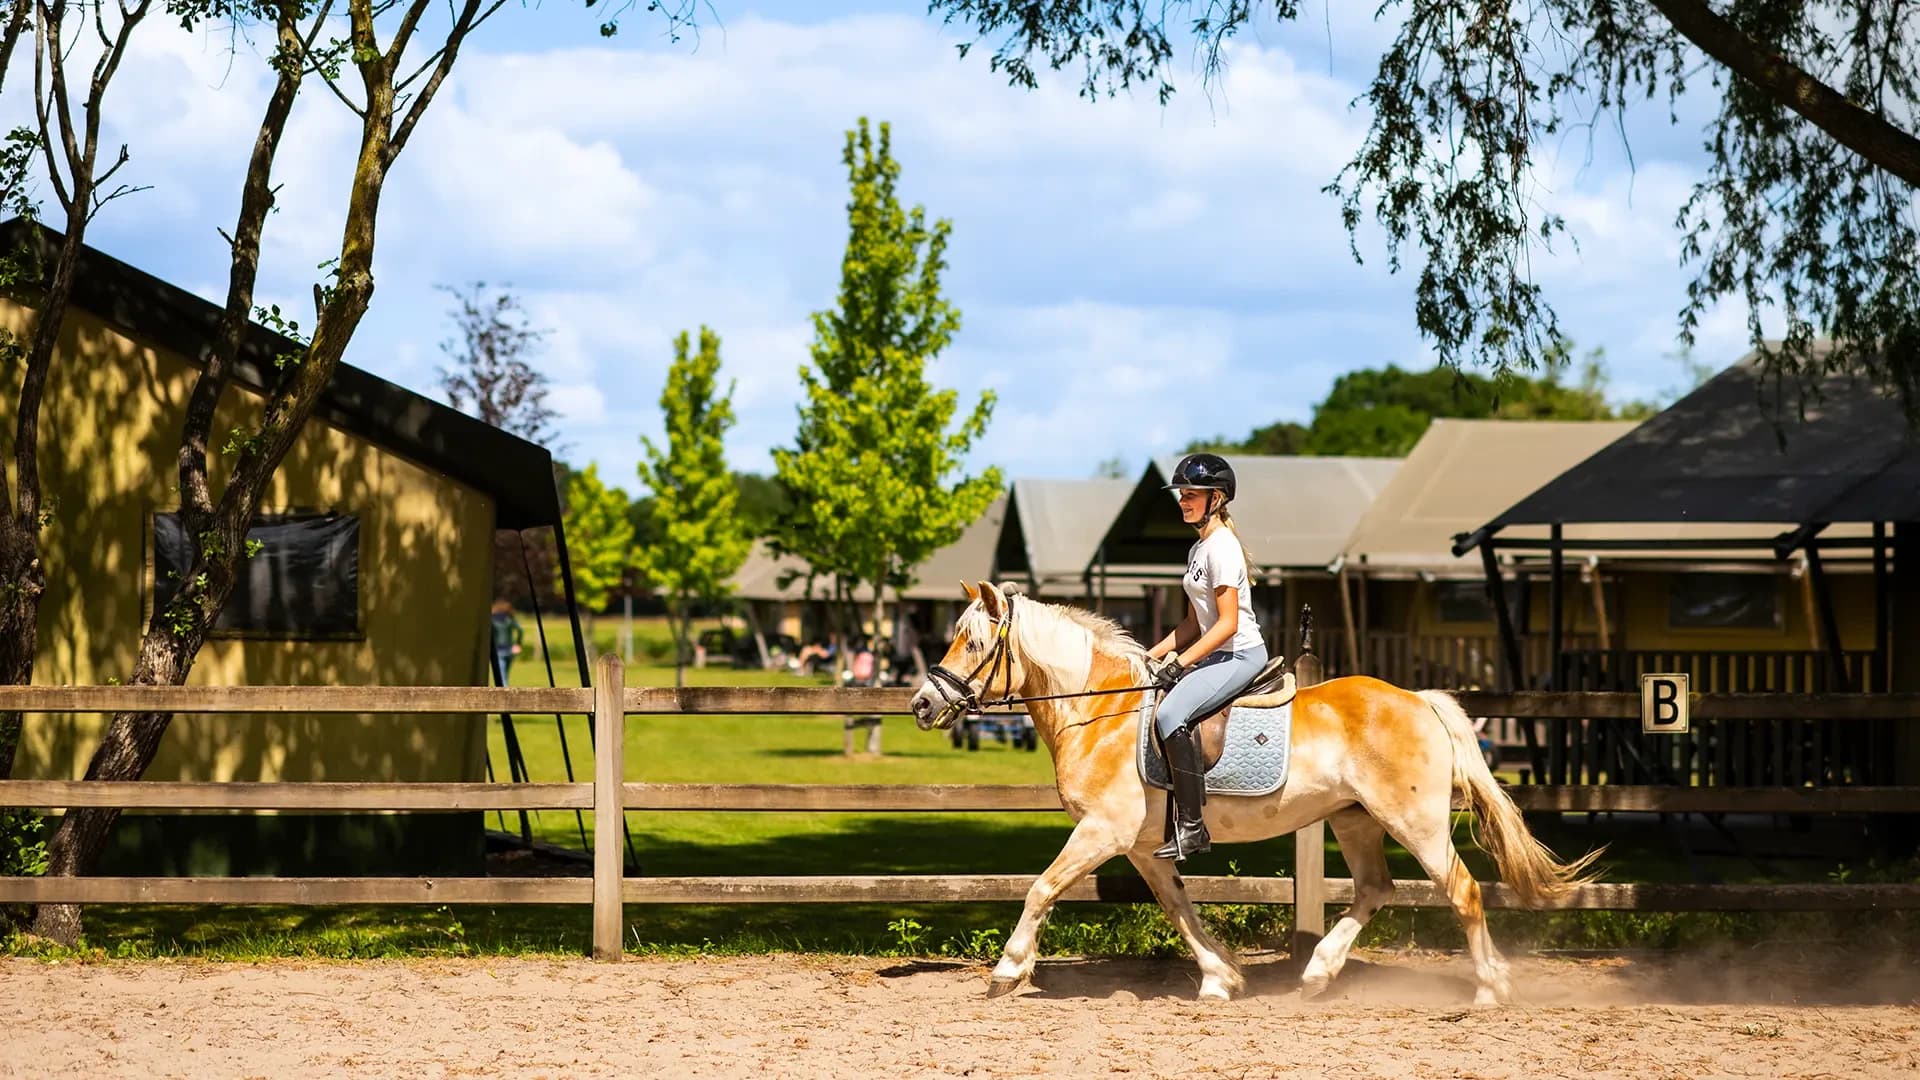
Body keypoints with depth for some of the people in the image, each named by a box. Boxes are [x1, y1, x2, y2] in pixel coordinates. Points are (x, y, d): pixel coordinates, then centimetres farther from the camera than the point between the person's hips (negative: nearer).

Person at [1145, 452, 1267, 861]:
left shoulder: (1222, 547, -14)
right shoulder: (1198, 550, 16)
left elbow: (1227, 623, -20)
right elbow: (1195, 622, 20)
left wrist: (1180, 662, -21)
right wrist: (1152, 655, 10)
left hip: (1241, 655, -11)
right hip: (1218, 656, 11)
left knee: (1170, 714, -27)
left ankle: (1191, 827, -25)